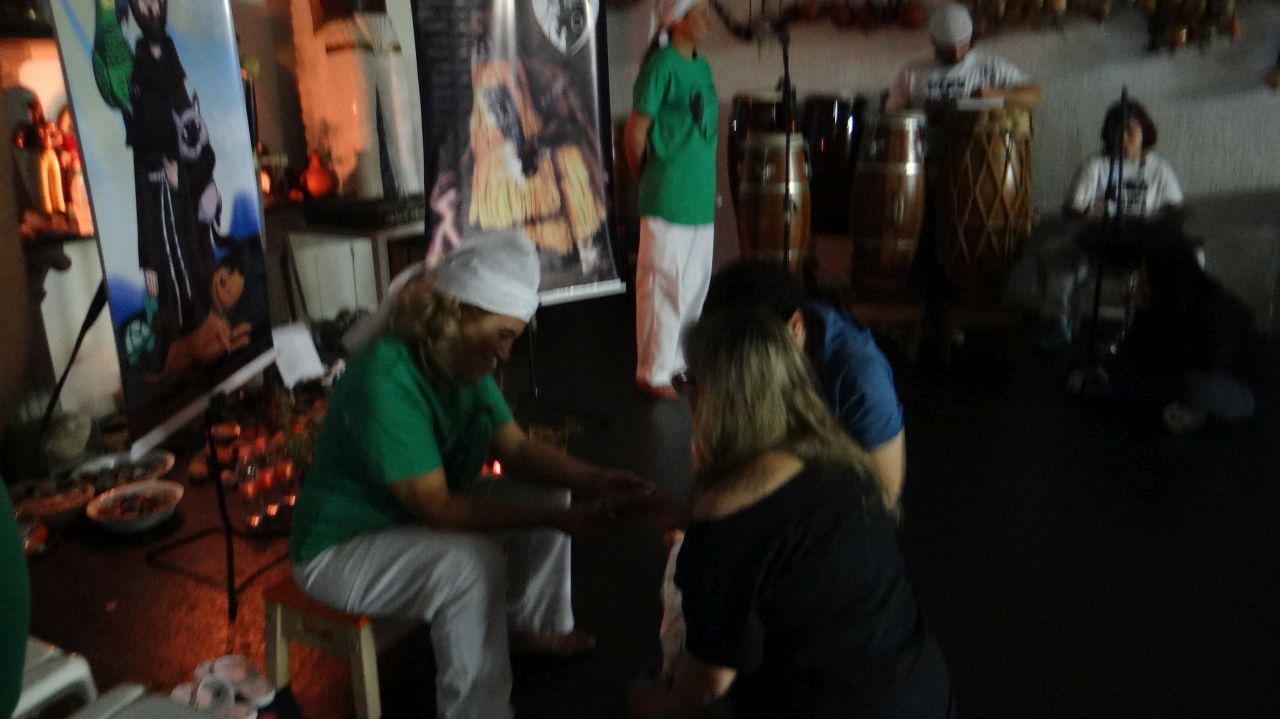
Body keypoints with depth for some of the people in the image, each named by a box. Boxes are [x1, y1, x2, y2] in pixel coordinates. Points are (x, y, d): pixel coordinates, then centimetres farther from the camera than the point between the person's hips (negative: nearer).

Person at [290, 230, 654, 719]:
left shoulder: (461, 363, -5)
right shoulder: (385, 382, -33)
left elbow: (516, 449, -2)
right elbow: (437, 507, -32)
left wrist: (592, 479, -18)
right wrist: (552, 518, -32)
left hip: (419, 513, 9)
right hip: (341, 550, -9)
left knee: (550, 494, 4)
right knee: (473, 562, -34)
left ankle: (531, 624, 24)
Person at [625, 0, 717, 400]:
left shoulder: (702, 66, 13)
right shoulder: (661, 65, -11)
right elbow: (635, 132, -9)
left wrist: (706, 185, 16)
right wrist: (650, 178, 3)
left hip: (701, 200, 8)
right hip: (668, 200, -8)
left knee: (695, 285, 15)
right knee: (662, 286, -3)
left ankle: (681, 360, 28)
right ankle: (653, 372, 7)